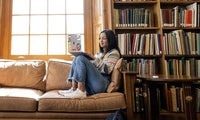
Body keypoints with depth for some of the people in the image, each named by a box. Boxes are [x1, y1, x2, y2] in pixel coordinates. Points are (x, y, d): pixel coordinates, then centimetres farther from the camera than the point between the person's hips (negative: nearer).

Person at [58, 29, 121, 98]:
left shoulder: (114, 53, 8)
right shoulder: (100, 54, 30)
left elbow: (107, 70, -7)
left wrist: (95, 60, -15)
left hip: (101, 84, -7)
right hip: (89, 84, 7)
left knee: (81, 58, -20)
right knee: (76, 59, -4)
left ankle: (81, 91, -28)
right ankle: (73, 89, -19)